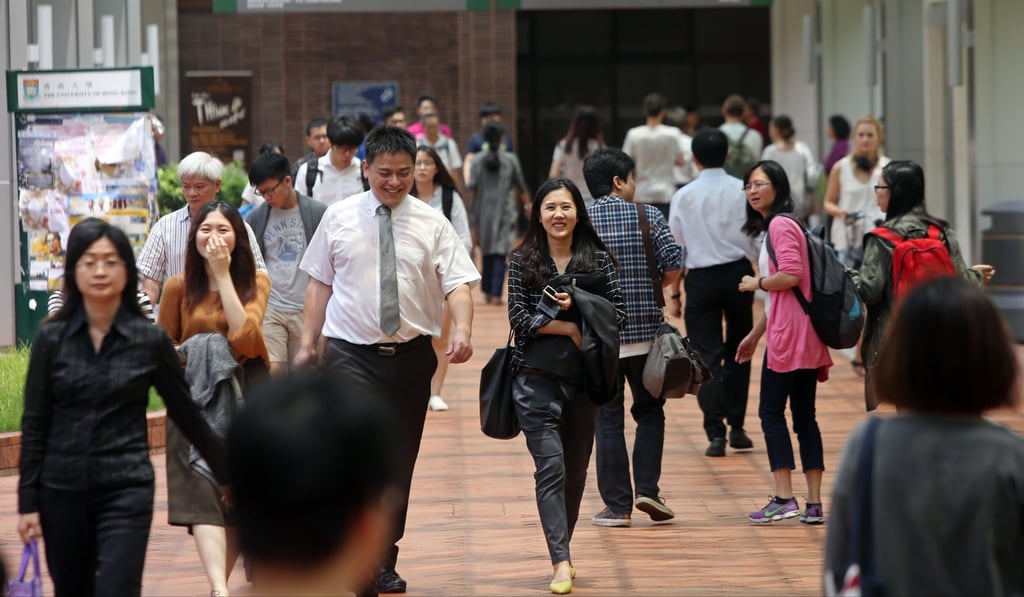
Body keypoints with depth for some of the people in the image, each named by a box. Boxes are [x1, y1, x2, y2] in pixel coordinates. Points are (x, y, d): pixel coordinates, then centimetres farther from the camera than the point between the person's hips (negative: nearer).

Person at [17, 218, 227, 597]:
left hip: (126, 490, -2)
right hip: (61, 490, 2)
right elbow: (35, 424, 2)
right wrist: (28, 500, -1)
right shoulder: (52, 338, 0)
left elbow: (186, 415, 7)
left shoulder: (150, 340, -2)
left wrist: (227, 474, 11)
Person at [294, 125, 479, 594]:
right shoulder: (339, 219, 2)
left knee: (399, 462, 10)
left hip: (411, 355, 2)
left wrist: (462, 330, -24)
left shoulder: (432, 224, 1)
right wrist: (308, 342, 3)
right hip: (351, 355, -2)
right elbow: (320, 283, 8)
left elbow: (458, 284, -6)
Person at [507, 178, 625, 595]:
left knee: (576, 470, 10)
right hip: (537, 377, -2)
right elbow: (519, 318, -5)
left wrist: (577, 308, -13)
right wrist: (570, 328, -11)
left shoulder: (597, 259, 5)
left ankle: (561, 550, 27)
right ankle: (561, 562, -15)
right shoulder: (522, 260, 2)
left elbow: (618, 313, 1)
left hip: (583, 377, 2)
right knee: (550, 466, -11)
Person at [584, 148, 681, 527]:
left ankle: (617, 506, 4)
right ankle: (647, 488, 2)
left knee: (608, 420, 5)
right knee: (650, 411, 16)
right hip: (645, 332, 0)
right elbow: (673, 268, -8)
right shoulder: (647, 216, -3)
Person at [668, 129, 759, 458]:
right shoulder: (743, 191, -4)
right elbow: (757, 241, -4)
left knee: (707, 356, 1)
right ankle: (736, 427, 16)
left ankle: (715, 432, -7)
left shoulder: (684, 196, -3)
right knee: (738, 352, 15)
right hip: (738, 272, 1)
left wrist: (674, 294, 8)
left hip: (701, 279, -1)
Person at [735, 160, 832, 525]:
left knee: (771, 412, -5)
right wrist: (755, 335, 26)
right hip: (803, 336, 10)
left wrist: (756, 283, -7)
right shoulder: (773, 227, 21)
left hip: (789, 336, -10)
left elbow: (791, 275, -23)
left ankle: (784, 498, -8)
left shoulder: (781, 225, -10)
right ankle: (814, 504, 7)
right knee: (804, 415, 8)